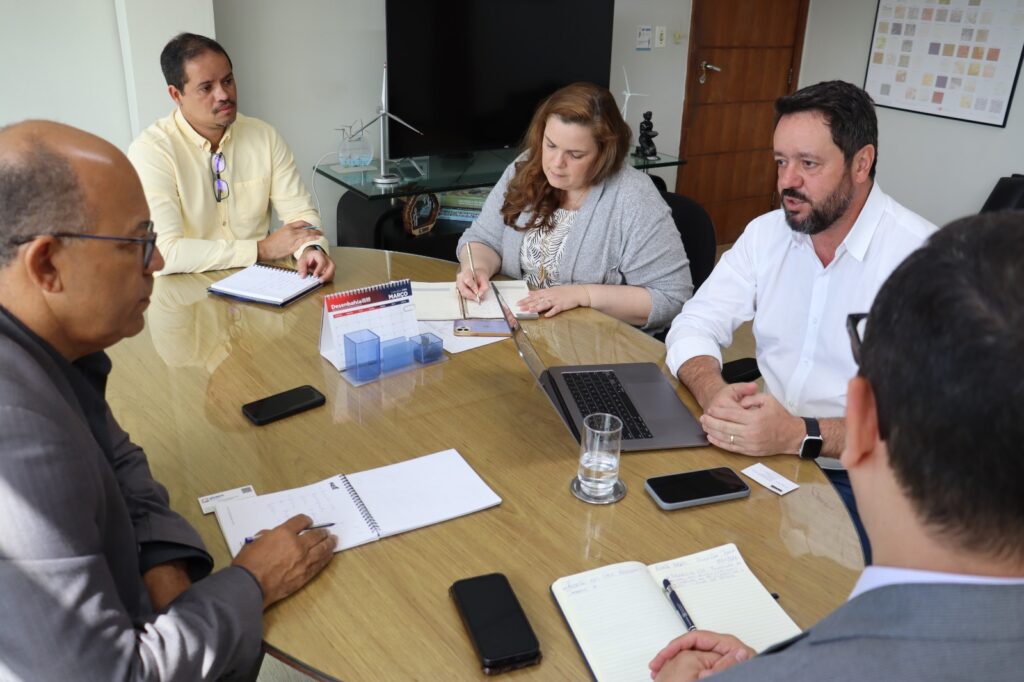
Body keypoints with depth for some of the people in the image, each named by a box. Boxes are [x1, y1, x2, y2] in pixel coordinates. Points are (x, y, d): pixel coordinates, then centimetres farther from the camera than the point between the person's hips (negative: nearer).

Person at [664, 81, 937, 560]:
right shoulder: (766, 233, 4)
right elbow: (694, 327, 1)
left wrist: (800, 435, -32)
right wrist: (713, 393, -21)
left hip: (853, 481, -5)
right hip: (760, 446, 5)